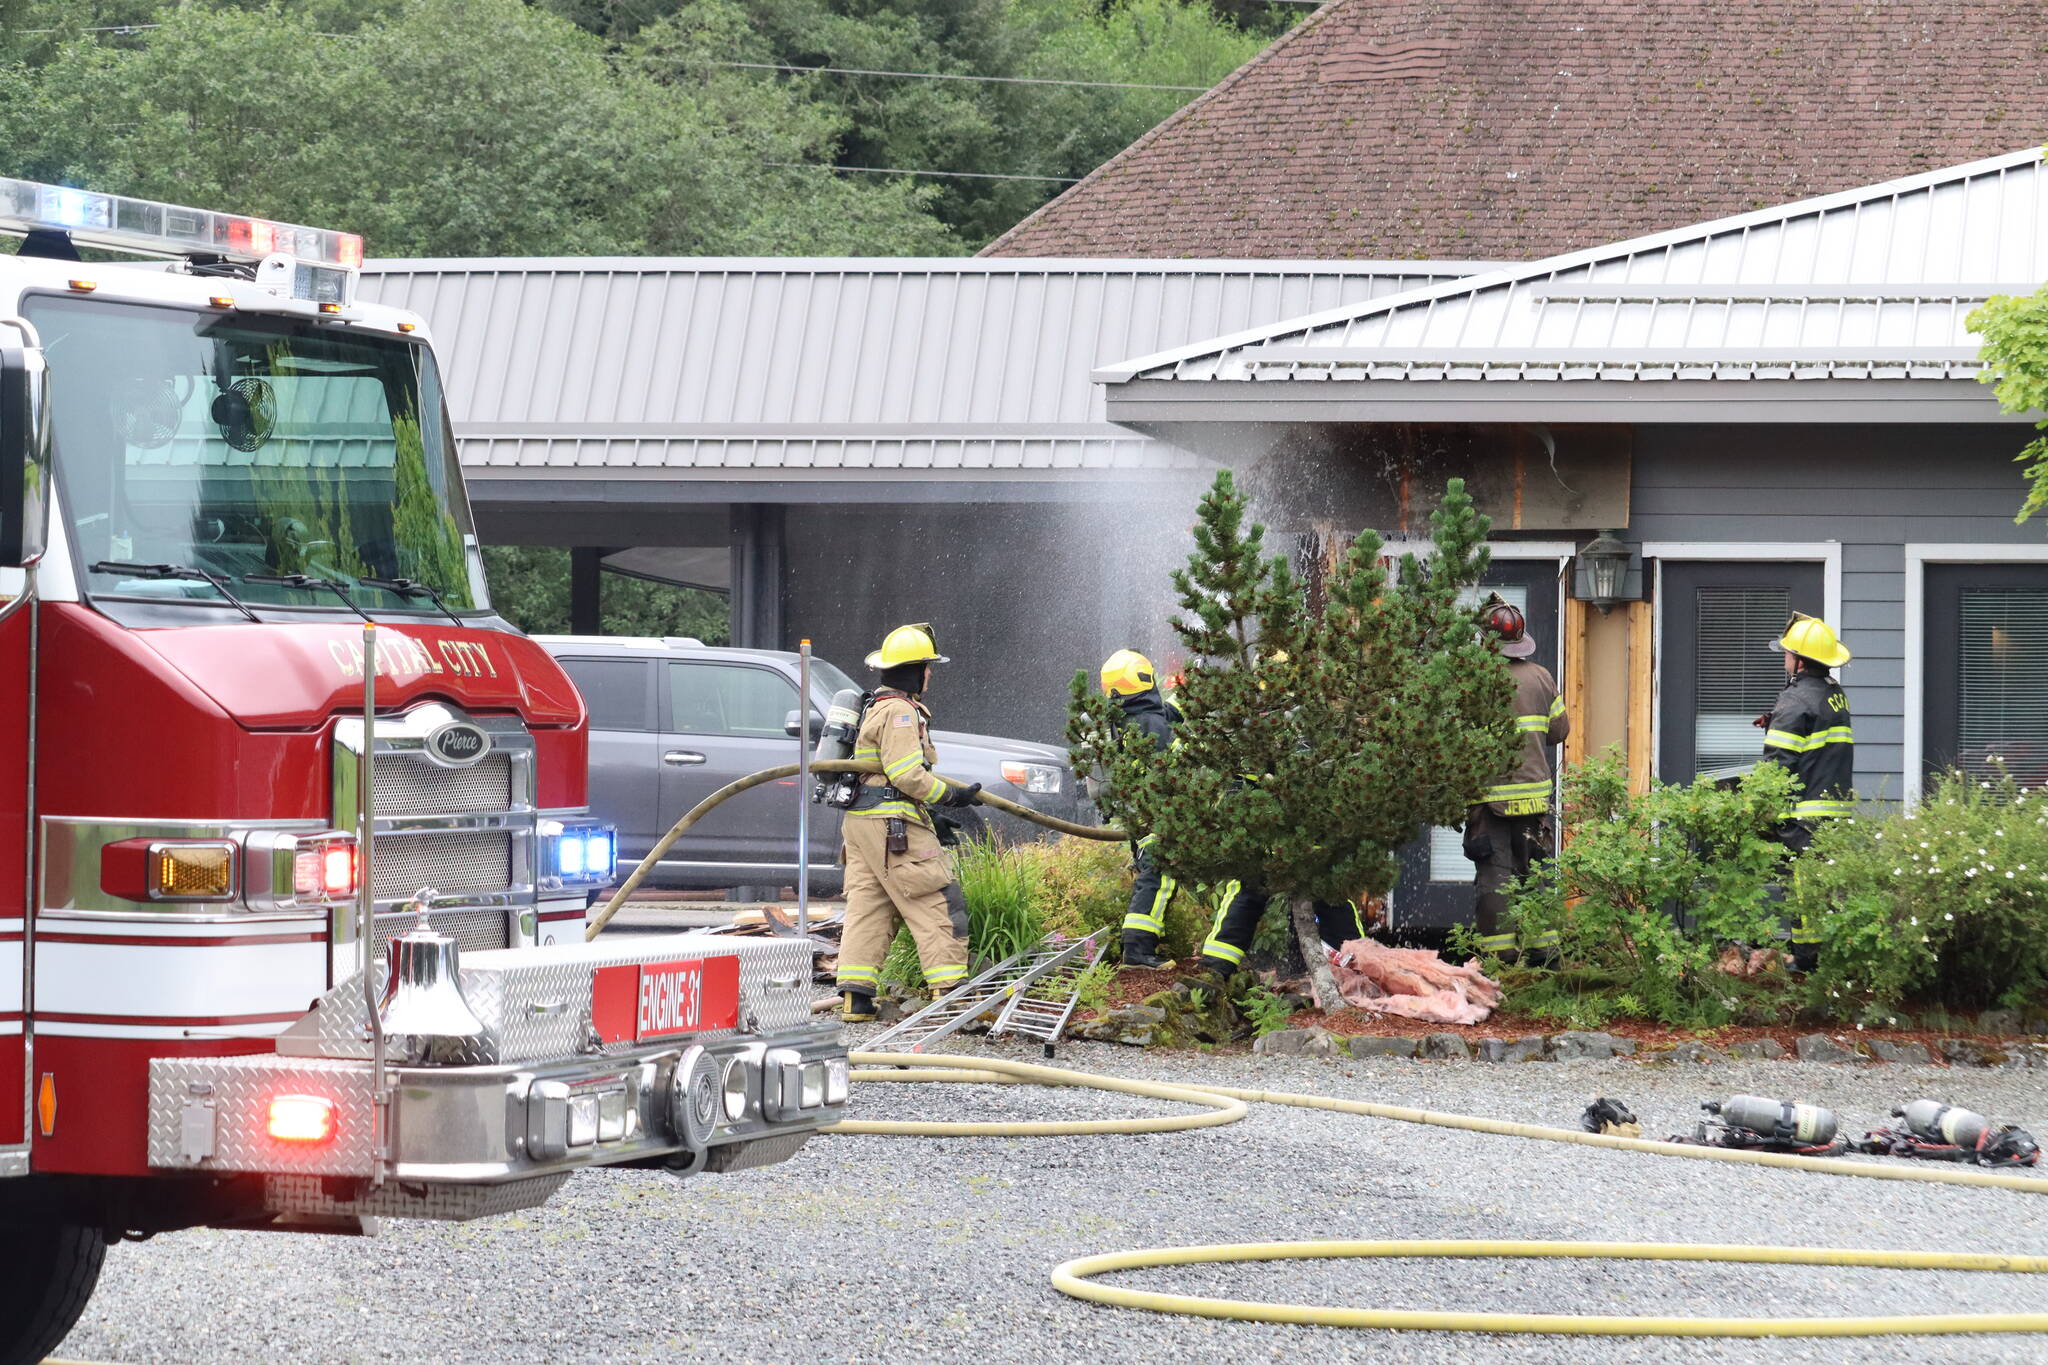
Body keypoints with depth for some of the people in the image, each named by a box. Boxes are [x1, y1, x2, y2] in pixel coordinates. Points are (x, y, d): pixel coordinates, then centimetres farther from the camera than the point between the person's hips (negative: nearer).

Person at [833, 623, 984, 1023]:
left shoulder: (875, 707, 21)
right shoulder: (900, 712, -13)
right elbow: (907, 774, -20)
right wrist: (950, 795, -13)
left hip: (859, 821, 10)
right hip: (894, 824, -10)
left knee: (867, 906, 8)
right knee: (937, 904, -7)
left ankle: (855, 996, 3)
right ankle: (950, 989, -10)